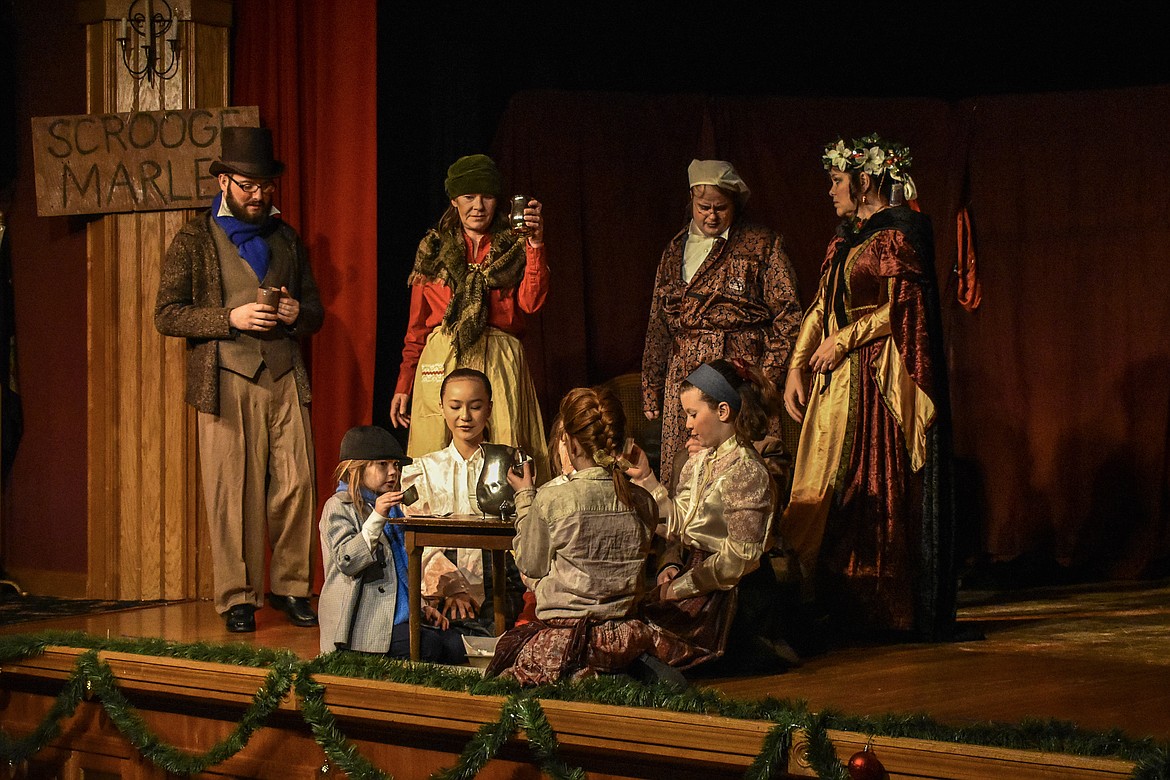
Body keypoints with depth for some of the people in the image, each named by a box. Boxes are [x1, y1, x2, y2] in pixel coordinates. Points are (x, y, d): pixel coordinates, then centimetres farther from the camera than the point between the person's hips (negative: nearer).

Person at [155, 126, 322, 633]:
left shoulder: (286, 239, 18)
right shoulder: (194, 239, 4)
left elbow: (315, 311, 23)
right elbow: (166, 315, -2)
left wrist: (297, 314, -2)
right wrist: (231, 318, -13)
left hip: (285, 379, 4)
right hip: (227, 382, -3)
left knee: (297, 485, -3)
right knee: (232, 492, -5)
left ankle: (291, 587, 9)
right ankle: (237, 597, 3)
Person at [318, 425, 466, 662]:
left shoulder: (392, 508, 24)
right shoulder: (338, 507, -2)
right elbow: (347, 562, -17)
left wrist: (421, 606, 18)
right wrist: (376, 519, -24)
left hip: (400, 616, 8)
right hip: (366, 623, -8)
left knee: (455, 645, -13)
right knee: (429, 646, -27)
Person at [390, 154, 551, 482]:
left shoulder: (515, 248, 10)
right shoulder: (433, 249, 12)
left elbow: (531, 302, -7)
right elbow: (416, 325, 14)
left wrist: (535, 243, -14)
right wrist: (404, 385, 10)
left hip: (499, 365, 0)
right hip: (442, 362, 1)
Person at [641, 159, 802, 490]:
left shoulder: (762, 245, 3)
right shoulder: (676, 249, 16)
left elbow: (787, 314, -1)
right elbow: (658, 324, 19)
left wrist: (768, 377, -9)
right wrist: (651, 387, 15)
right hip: (684, 375, 4)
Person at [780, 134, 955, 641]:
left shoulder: (900, 232, -7)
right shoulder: (847, 237, 18)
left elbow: (902, 307, -13)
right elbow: (821, 307, 16)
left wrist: (843, 339, -9)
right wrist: (797, 367, 9)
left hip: (880, 384, -8)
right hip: (839, 381, 8)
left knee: (879, 492, -6)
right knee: (832, 492, 3)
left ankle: (891, 609, -1)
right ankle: (846, 610, 6)